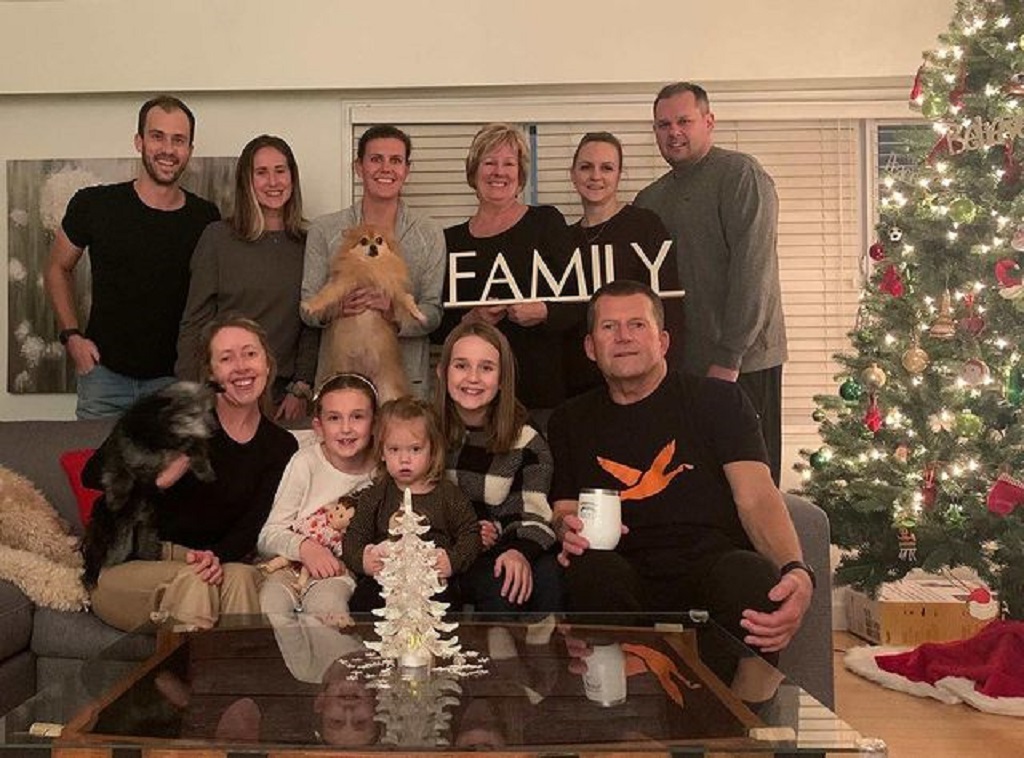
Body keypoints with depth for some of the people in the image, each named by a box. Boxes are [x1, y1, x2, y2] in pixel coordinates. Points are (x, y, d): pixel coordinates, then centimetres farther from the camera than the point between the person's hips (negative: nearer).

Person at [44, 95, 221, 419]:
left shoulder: (206, 218, -3)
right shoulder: (93, 205, -5)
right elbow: (58, 268, 10)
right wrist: (71, 335, -1)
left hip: (177, 380, 0)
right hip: (104, 373, 0)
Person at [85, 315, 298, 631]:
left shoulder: (281, 446, 6)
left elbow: (252, 526, -2)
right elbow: (93, 474, -7)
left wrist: (216, 557, -24)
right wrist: (157, 478, -25)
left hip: (219, 564, 2)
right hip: (128, 567, -2)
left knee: (240, 576, -30)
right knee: (192, 580, -33)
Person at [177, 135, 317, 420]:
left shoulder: (308, 243, 5)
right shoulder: (218, 237, -1)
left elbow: (313, 323, 5)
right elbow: (195, 322, -1)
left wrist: (301, 389, -3)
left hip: (283, 394, 2)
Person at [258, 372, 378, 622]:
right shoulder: (305, 463, -5)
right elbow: (267, 536, -5)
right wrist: (303, 546, -25)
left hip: (342, 572, 0)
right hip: (291, 565, 0)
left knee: (328, 601, -32)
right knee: (271, 602, -29)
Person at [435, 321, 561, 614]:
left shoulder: (525, 441, 2)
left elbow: (535, 516, -3)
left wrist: (520, 551, -26)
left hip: (501, 550, 1)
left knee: (547, 576, -29)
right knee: (498, 587, -31)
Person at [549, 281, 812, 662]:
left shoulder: (717, 399, 12)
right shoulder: (571, 421, 21)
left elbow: (757, 498, -1)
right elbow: (563, 510, 18)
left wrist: (797, 571, -22)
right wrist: (568, 529, -10)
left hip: (716, 562, -1)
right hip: (628, 578, 1)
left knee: (754, 581, -36)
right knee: (592, 570, -34)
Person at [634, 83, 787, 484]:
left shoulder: (740, 175, -5)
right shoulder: (650, 199, 16)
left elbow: (752, 270, -14)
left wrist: (728, 357, -17)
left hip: (741, 361, -6)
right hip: (678, 365, 6)